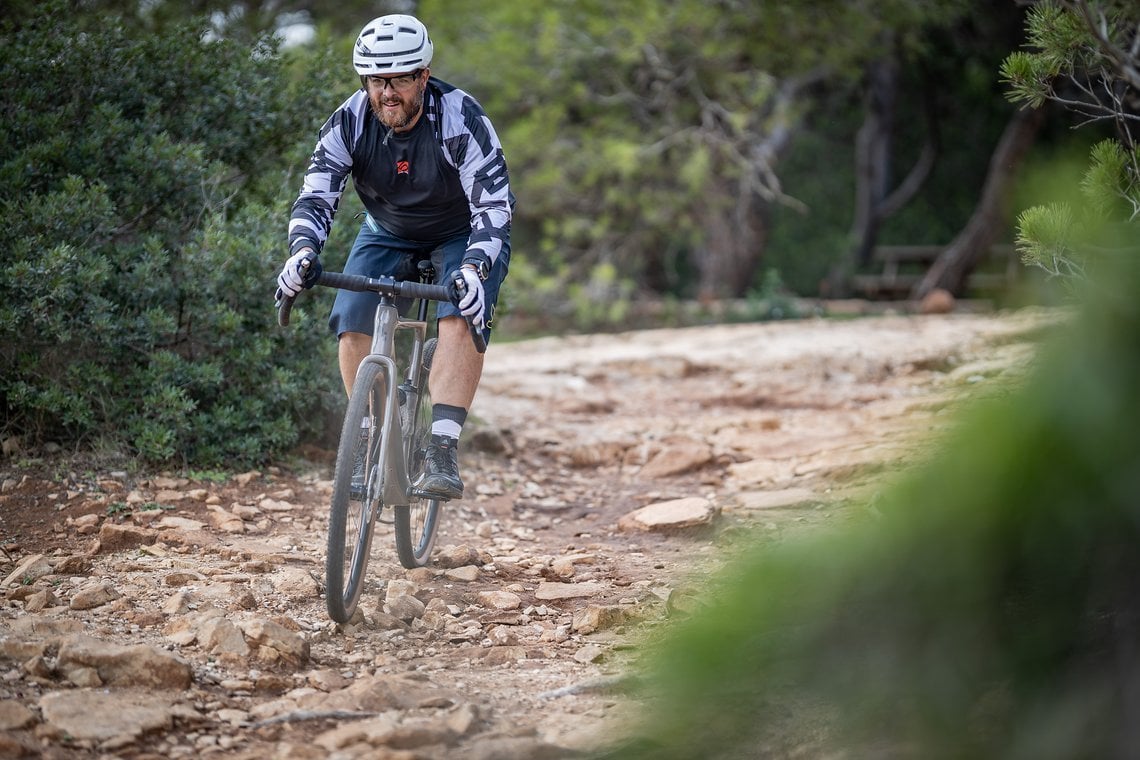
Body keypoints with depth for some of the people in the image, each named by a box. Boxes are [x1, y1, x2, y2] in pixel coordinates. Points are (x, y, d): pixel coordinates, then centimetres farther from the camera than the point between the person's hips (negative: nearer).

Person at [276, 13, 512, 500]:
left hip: (464, 235, -3)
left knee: (461, 322, -30)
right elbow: (315, 198, -24)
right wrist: (303, 252, -46)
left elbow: (494, 205, -35)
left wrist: (473, 269, -53)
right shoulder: (349, 123, -21)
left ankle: (442, 452, -31)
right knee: (352, 329, -16)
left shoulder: (461, 120, -30)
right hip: (388, 235, 3)